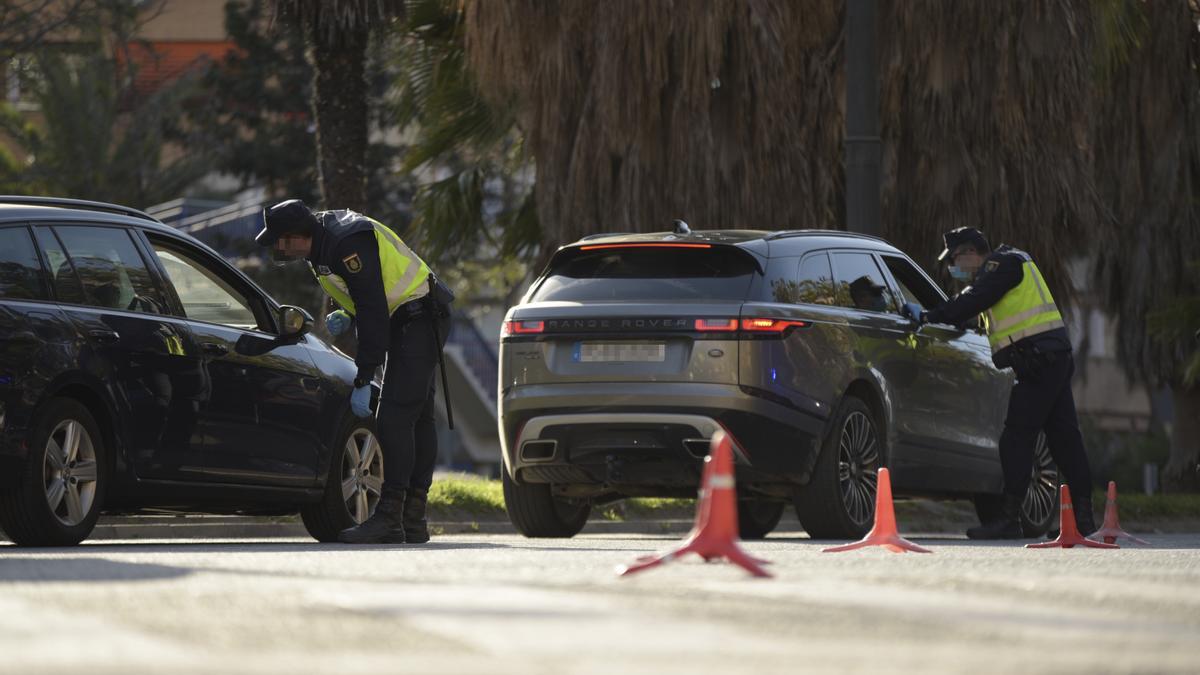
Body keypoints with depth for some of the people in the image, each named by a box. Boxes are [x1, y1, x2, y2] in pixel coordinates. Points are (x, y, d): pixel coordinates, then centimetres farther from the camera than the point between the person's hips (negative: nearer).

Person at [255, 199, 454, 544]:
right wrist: (346, 317, -1)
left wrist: (363, 382, -24)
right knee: (417, 417, 10)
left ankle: (389, 519, -19)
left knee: (394, 417, -16)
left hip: (419, 318, -11)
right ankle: (413, 521, 12)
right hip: (407, 319, 11)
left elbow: (373, 312, -26)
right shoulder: (323, 246, 8)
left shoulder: (349, 244, -24)